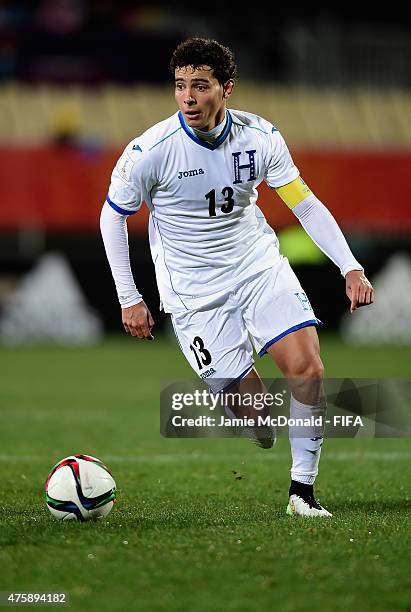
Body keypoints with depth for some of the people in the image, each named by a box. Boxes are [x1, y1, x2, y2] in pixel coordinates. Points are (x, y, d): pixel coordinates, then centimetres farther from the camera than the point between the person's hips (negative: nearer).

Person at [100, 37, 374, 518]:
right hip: (193, 288, -3)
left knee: (307, 367, -16)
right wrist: (129, 300, -2)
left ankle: (302, 488, -5)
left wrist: (351, 268, -10)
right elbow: (113, 215, -1)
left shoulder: (260, 137, -9)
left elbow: (306, 205, 1)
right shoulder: (151, 149, -17)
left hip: (258, 262, 3)